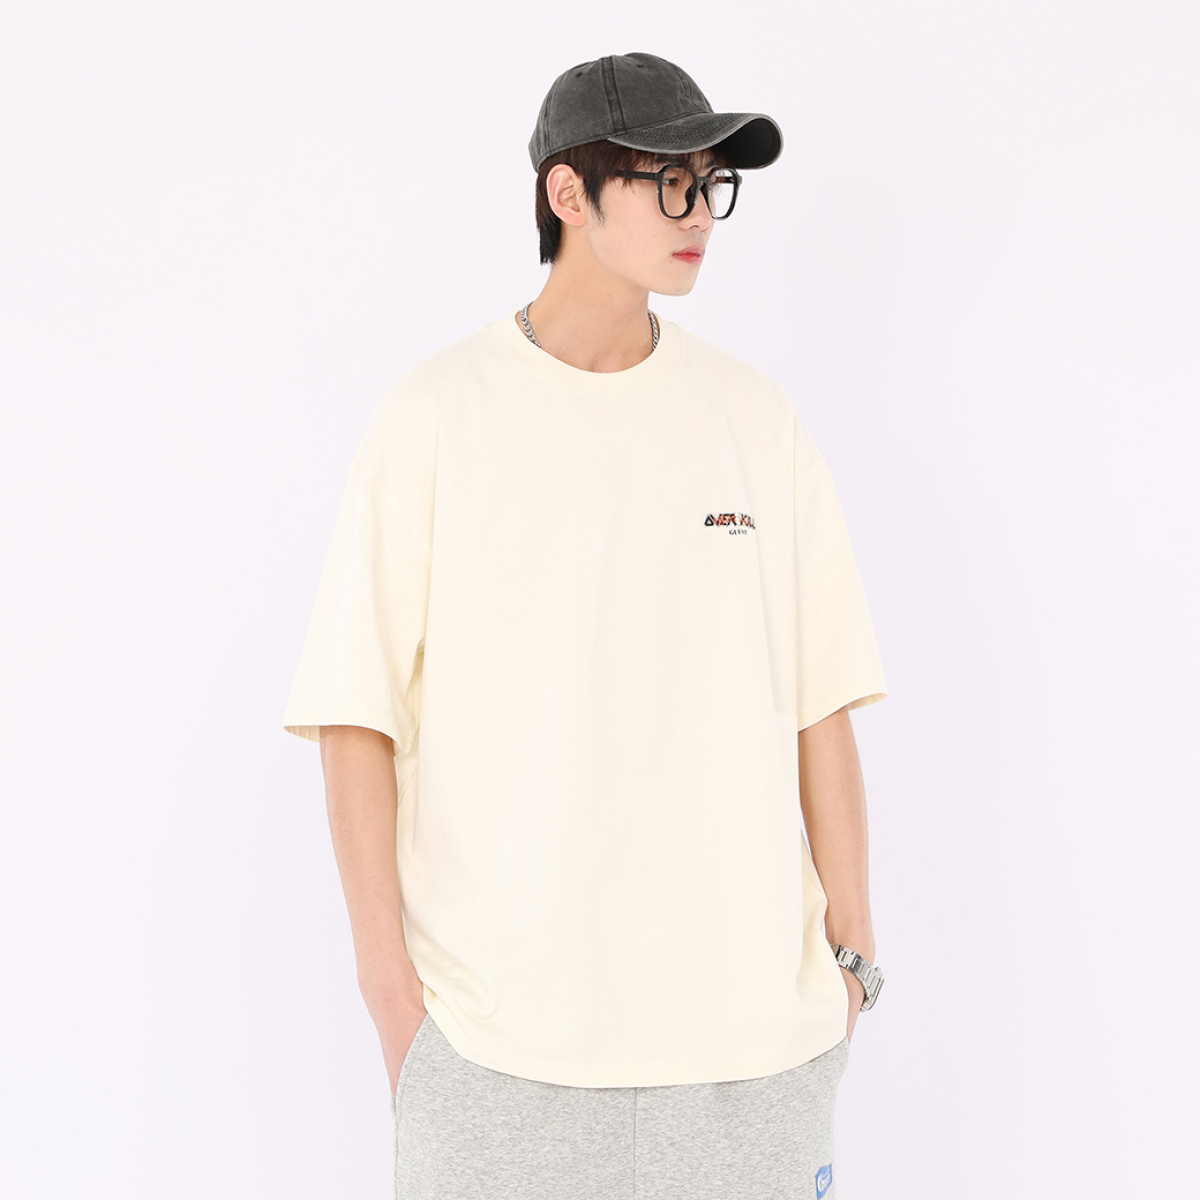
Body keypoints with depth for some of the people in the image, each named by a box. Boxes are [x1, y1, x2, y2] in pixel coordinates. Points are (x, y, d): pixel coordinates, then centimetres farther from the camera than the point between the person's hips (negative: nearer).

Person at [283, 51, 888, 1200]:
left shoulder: (755, 418, 4)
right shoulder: (433, 418, -4)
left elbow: (818, 701, 5)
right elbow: (355, 713, -3)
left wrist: (848, 945, 4)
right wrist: (387, 973, -6)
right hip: (495, 1013, -2)